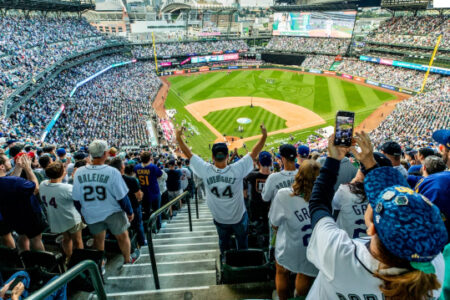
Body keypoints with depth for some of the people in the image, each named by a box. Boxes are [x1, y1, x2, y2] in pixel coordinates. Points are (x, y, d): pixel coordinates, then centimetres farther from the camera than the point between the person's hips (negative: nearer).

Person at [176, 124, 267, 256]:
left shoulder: (206, 171, -25)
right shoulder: (236, 170, -30)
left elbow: (189, 154, -16)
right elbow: (254, 153, -23)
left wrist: (179, 138, -7)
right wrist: (264, 136, -18)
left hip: (219, 219, 2)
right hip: (239, 217, -1)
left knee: (223, 242, 28)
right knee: (242, 240, 26)